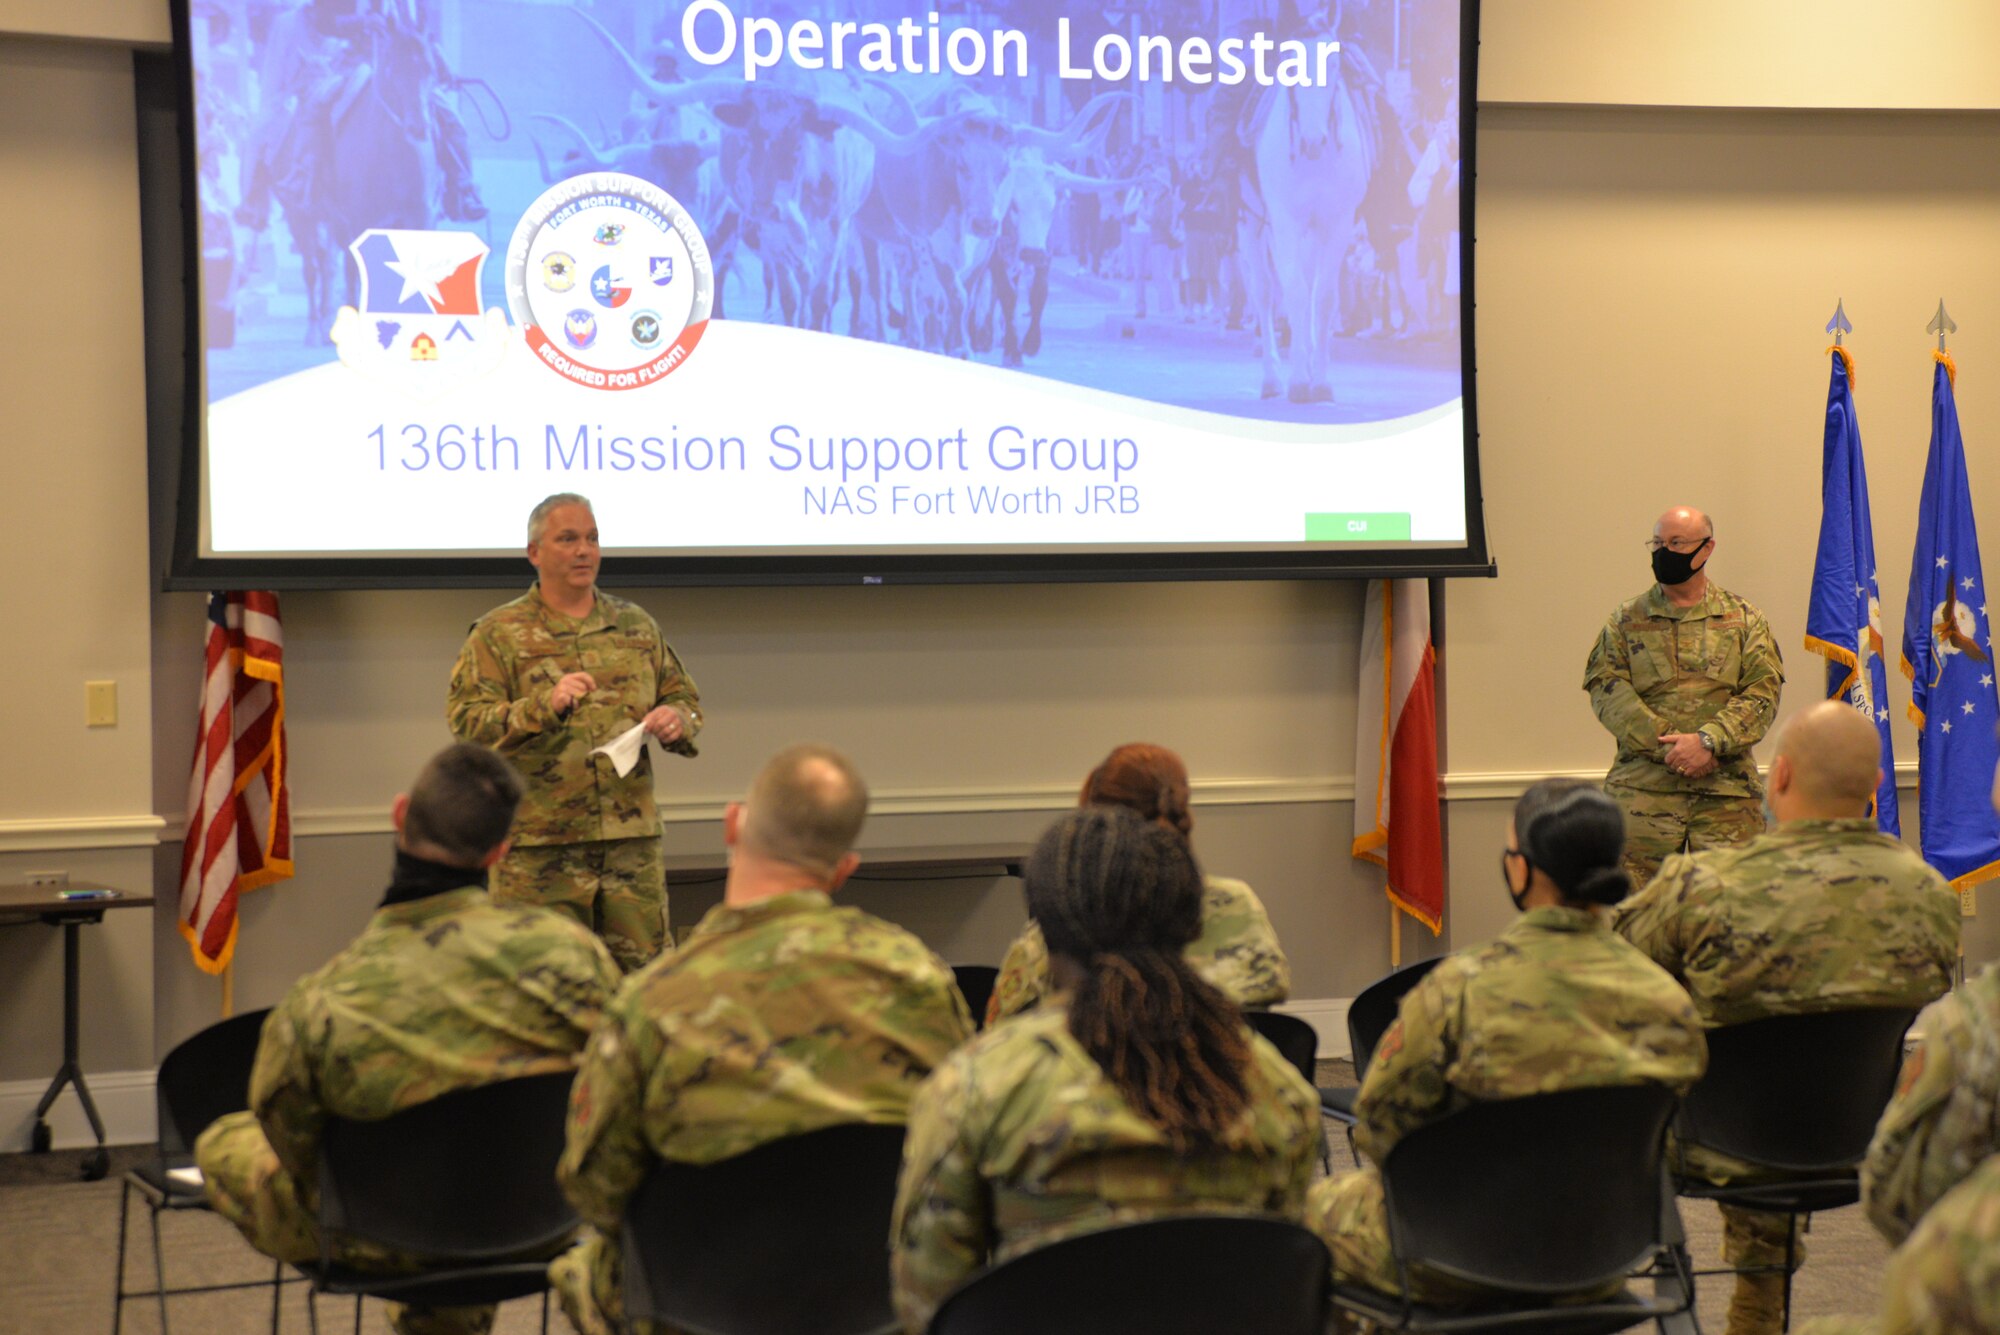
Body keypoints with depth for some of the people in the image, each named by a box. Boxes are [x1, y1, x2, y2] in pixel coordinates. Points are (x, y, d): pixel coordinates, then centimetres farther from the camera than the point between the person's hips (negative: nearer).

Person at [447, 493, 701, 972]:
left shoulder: (636, 626, 16)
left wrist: (676, 721, -1)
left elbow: (685, 700, 23)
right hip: (540, 847, -3)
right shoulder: (498, 633, 3)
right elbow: (466, 721, -7)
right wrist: (545, 705, -22)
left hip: (632, 839, 4)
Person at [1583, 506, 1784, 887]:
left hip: (1726, 788, 0)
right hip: (1643, 786, 0)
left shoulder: (1744, 620, 11)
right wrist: (1666, 746, -14)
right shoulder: (1626, 621, 11)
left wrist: (1708, 741, -15)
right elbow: (1606, 688, -1)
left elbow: (1763, 691, 1)